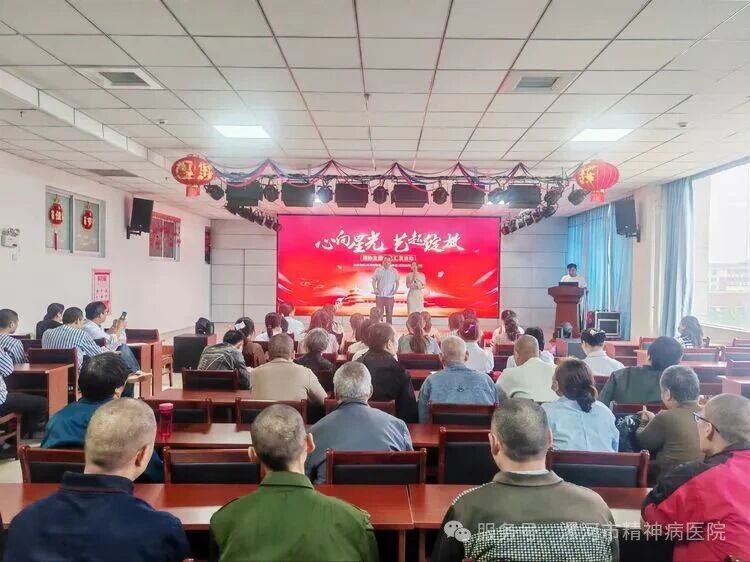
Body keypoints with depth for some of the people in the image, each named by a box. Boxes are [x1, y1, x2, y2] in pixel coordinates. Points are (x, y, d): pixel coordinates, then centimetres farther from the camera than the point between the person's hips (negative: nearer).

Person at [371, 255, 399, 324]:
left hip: (389, 296, 1)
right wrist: (375, 289, -9)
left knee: (389, 314, 6)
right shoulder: (378, 270, 2)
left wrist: (396, 289, -7)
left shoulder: (394, 271, 4)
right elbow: (374, 280, 6)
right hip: (379, 295, -1)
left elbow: (397, 281, 10)